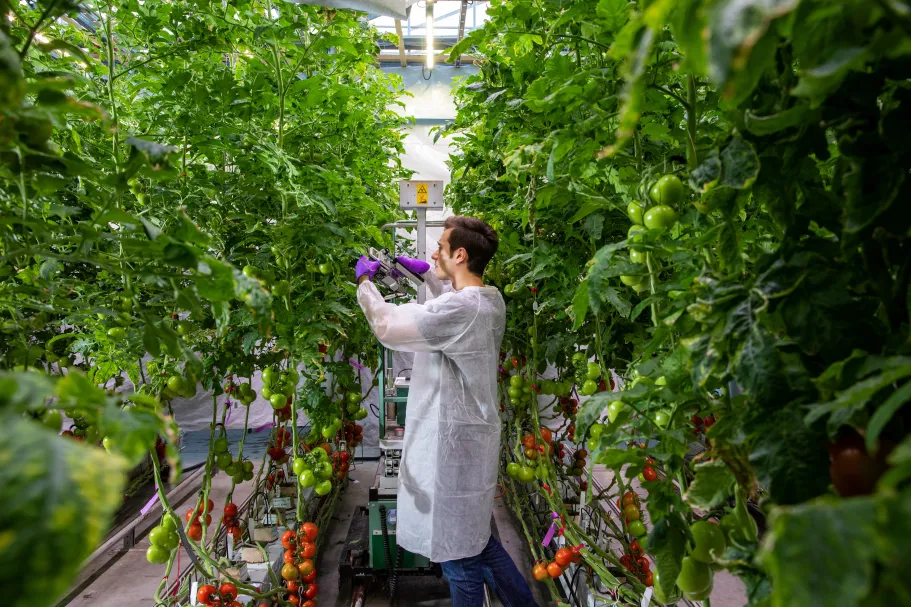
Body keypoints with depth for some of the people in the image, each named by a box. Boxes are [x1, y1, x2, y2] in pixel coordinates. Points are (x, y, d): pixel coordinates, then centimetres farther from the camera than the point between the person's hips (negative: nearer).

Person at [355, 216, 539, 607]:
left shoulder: (459, 309, -26)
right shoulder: (491, 299, 2)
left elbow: (388, 327, -20)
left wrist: (365, 282, -5)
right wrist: (425, 274, 19)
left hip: (454, 443, -10)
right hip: (472, 434, 10)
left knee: (460, 554, 9)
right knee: (473, 536, 26)